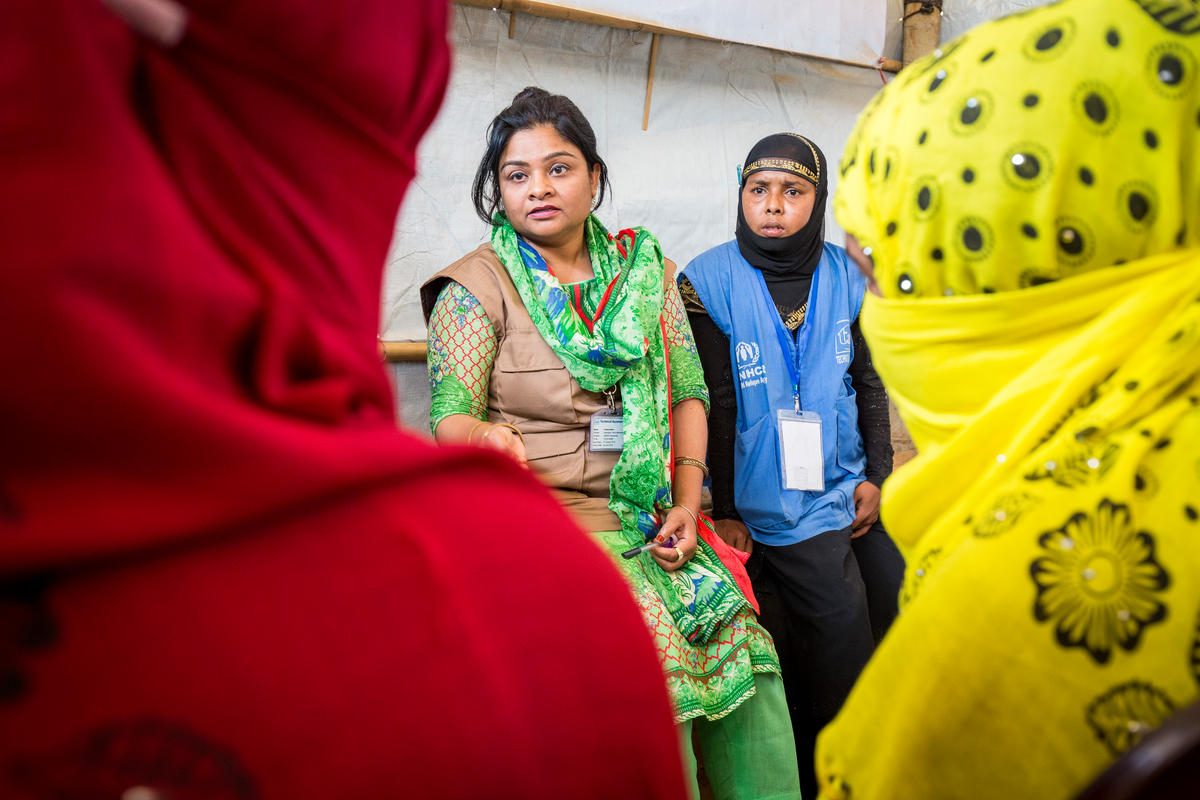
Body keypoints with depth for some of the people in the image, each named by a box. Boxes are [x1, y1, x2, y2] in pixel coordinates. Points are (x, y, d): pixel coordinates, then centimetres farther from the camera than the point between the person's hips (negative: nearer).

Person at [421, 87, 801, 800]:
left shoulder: (644, 266, 11)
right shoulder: (476, 288, -2)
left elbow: (688, 390, 10)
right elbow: (449, 417, -8)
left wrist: (687, 503, -1)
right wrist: (488, 436, -32)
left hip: (649, 520, 5)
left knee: (743, 646, -6)